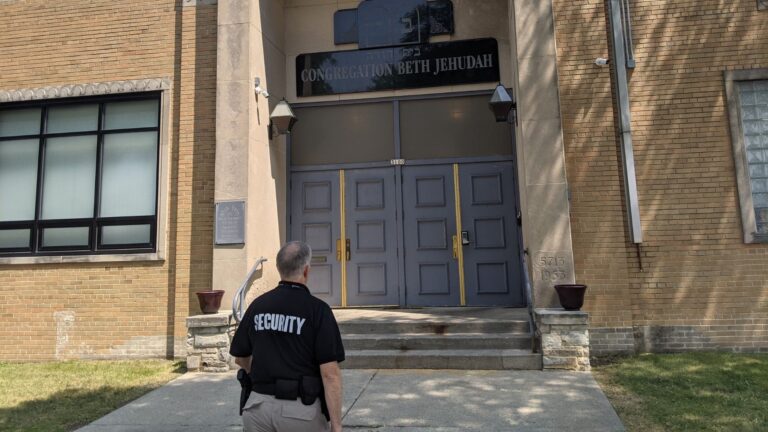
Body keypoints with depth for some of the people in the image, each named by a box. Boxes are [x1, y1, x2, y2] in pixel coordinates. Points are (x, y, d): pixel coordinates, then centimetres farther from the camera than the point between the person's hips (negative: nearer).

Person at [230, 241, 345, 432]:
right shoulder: (317, 309, -13)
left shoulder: (258, 305, 2)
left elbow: (240, 358, 14)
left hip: (259, 405, 4)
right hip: (302, 409, -4)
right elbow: (330, 373, -17)